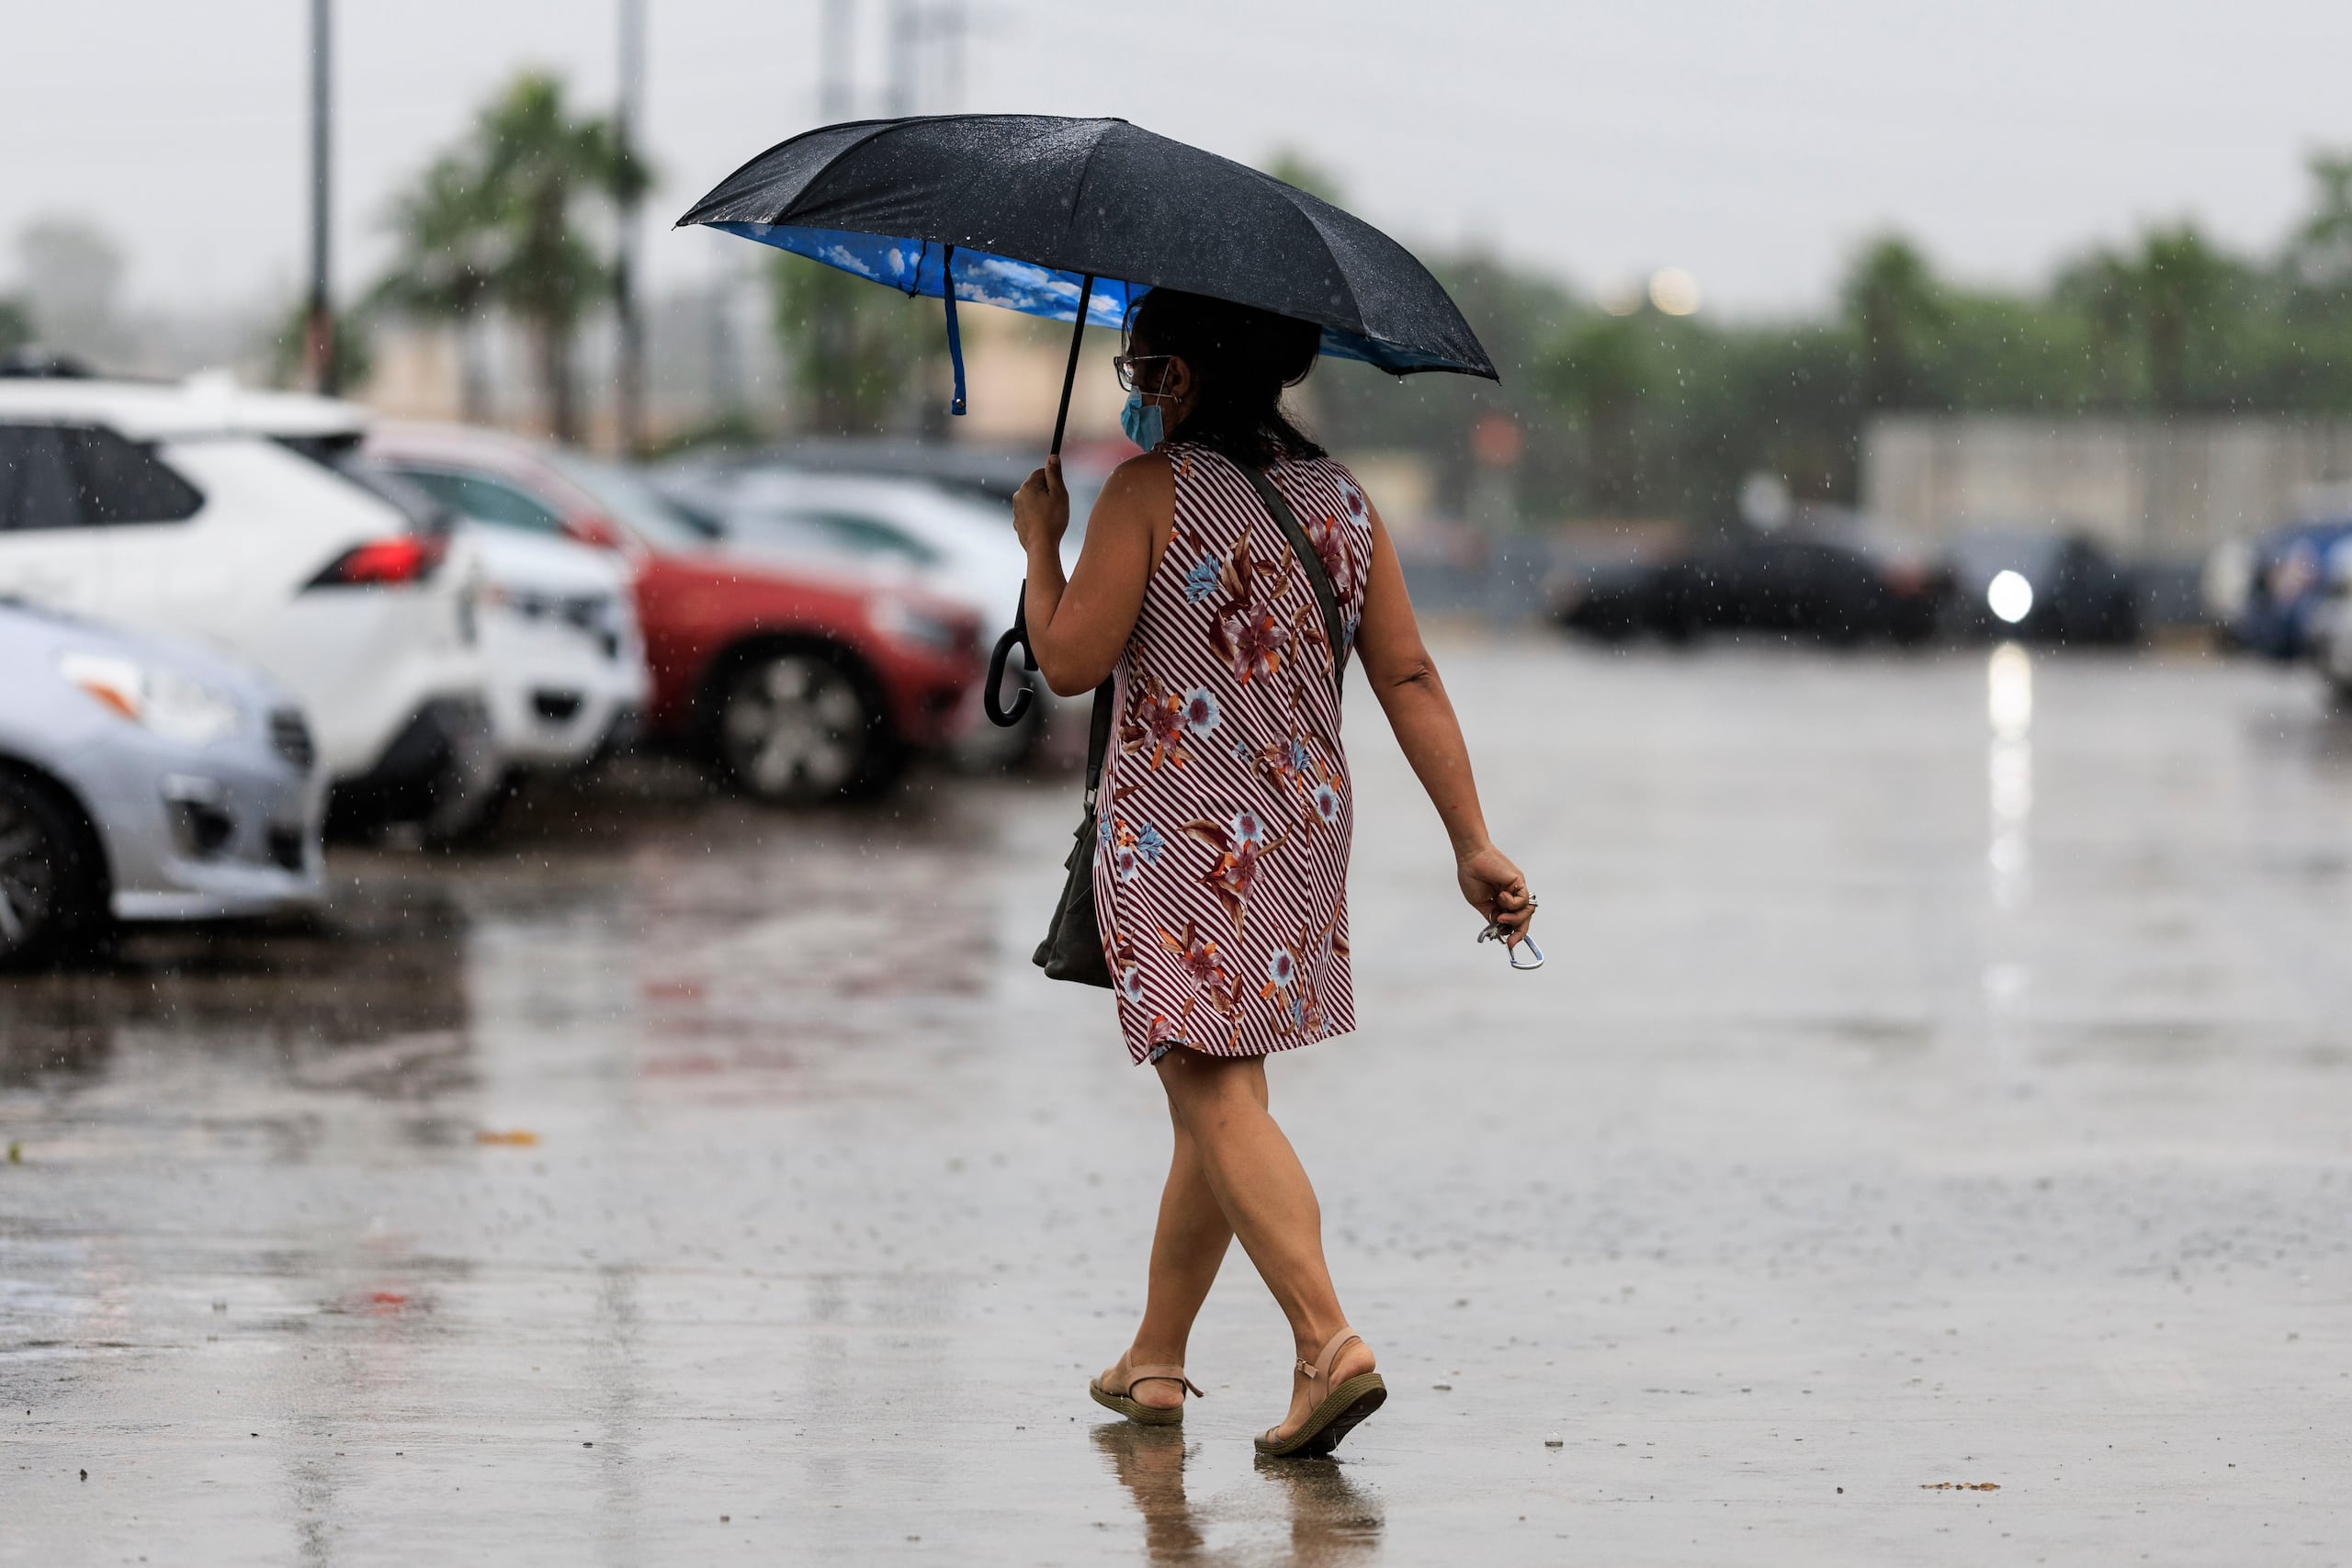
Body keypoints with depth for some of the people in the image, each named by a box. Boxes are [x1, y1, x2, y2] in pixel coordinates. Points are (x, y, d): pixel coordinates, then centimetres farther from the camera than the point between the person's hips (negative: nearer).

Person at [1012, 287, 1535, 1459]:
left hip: (1177, 831, -7)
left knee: (1216, 1097, -11)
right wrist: (1473, 843, 3)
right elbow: (1409, 679, 5)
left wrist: (1040, 543, 5)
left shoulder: (1150, 492, -9)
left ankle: (1329, 1343, -27)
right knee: (1218, 1085, 17)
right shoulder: (1342, 501, 9)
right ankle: (1155, 1360, 27)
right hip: (1302, 828, 7)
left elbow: (1071, 662, -12)